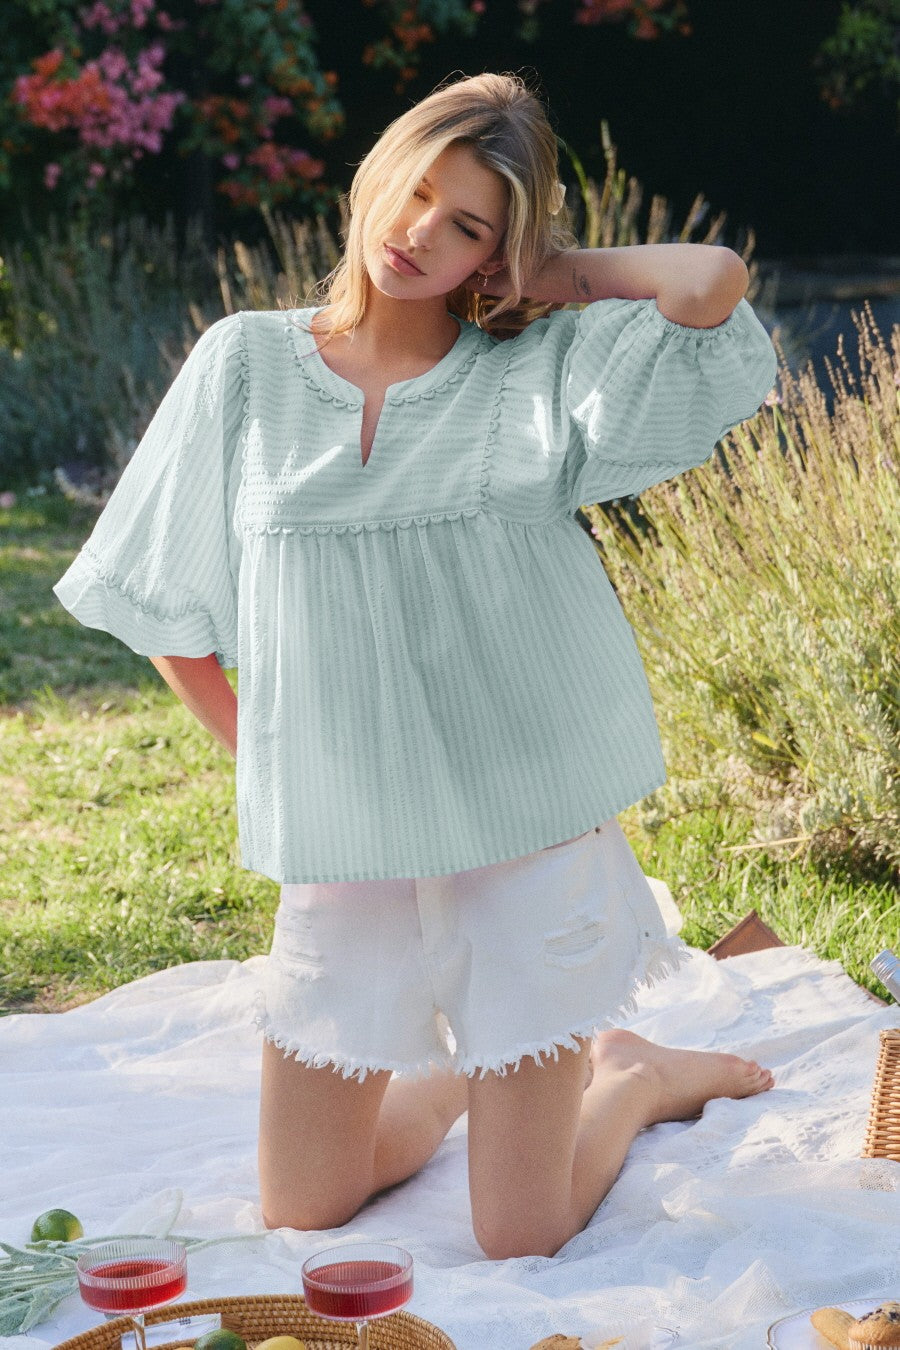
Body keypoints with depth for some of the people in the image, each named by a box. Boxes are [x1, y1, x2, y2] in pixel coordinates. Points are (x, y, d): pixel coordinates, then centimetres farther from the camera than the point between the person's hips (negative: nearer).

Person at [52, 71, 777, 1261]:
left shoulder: (541, 370, -4)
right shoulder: (244, 364, 1)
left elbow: (713, 281, -21)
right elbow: (167, 608, 9)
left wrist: (548, 273, -5)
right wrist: (268, 763, 6)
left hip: (527, 836, -2)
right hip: (338, 853, 3)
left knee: (522, 1247, 1)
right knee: (302, 1218, 12)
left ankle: (633, 1074, 31)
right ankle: (461, 1072, 38)